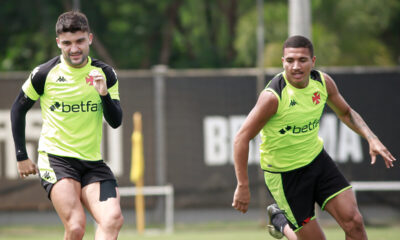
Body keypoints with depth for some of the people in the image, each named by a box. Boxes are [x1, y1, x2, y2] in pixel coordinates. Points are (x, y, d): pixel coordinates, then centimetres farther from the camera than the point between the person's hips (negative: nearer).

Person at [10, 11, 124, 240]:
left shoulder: (104, 74, 3)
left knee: (114, 219, -19)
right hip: (55, 159, -3)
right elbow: (18, 109, 10)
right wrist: (21, 155, 7)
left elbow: (116, 122, 2)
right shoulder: (44, 74, -4)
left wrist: (104, 94, -17)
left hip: (93, 161, 3)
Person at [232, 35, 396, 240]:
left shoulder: (323, 82, -7)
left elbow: (345, 113, 12)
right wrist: (243, 186, -19)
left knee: (353, 222, -8)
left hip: (317, 159, 5)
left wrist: (371, 139, -2)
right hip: (284, 174, -5)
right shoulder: (273, 96, -26)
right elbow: (242, 138, -20)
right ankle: (281, 221, 28)